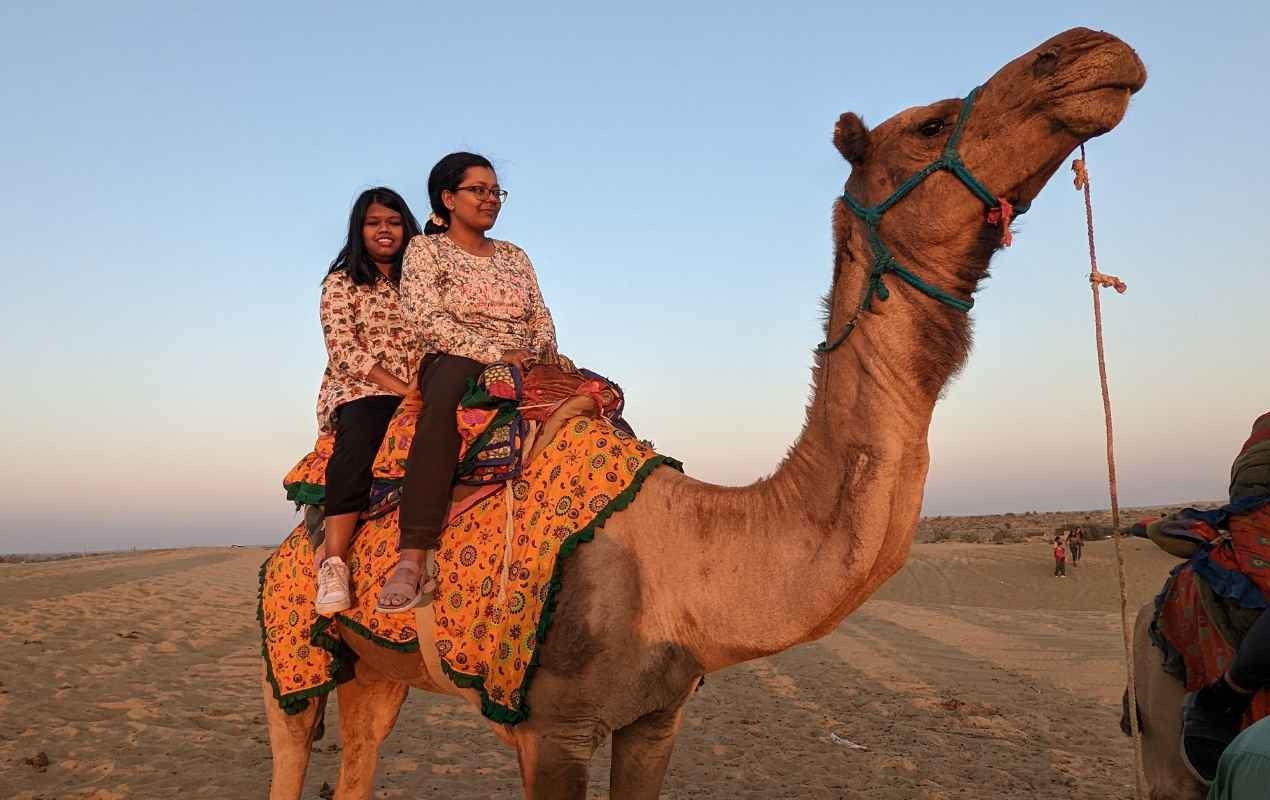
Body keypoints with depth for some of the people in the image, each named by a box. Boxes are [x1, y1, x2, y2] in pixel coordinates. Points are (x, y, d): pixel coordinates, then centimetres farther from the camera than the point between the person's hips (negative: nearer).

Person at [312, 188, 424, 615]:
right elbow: (344, 350, -4)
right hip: (359, 391, -4)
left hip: (418, 397, 4)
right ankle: (334, 563, -44)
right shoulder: (341, 284, 10)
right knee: (362, 428, -38)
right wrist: (404, 390, -15)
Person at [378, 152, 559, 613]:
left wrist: (548, 355, -3)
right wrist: (496, 353, -15)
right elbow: (426, 318, -7)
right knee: (447, 388, -41)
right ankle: (414, 558, -49)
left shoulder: (514, 256, 25)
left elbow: (542, 318, 20)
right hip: (457, 364, -6)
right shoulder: (425, 250, 8)